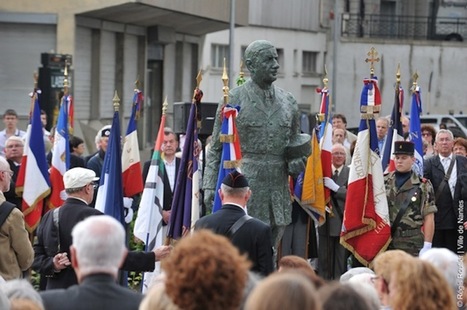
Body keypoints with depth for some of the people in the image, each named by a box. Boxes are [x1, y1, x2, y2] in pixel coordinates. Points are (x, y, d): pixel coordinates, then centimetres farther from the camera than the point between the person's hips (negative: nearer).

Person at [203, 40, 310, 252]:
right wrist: (210, 186, -6)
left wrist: (298, 159, 2)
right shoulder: (233, 100, -2)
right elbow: (216, 148, 1)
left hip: (278, 189, 5)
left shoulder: (288, 101, 12)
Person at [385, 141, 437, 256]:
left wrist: (427, 246, -9)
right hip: (385, 241, 3)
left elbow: (429, 218, -3)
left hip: (412, 243, -3)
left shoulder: (423, 186, 1)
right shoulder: (383, 182, 8)